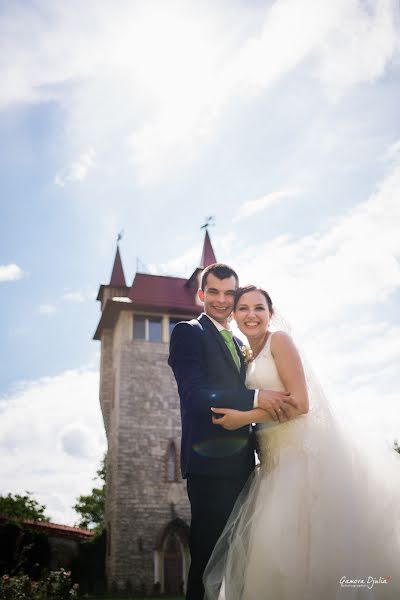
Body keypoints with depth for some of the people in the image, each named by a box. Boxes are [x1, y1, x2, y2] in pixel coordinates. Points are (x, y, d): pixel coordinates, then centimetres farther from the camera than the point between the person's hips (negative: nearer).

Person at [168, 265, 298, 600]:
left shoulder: (239, 344, 21)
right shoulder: (188, 333, -4)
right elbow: (194, 395, -17)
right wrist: (256, 398, -23)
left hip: (240, 462, 8)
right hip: (210, 461, -8)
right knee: (209, 556, -3)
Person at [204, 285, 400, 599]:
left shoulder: (279, 340, -6)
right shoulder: (249, 356, 18)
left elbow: (300, 402, -15)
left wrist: (244, 417, -15)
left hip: (306, 447, -8)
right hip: (277, 455, 8)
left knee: (305, 537, -9)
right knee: (281, 536, 8)